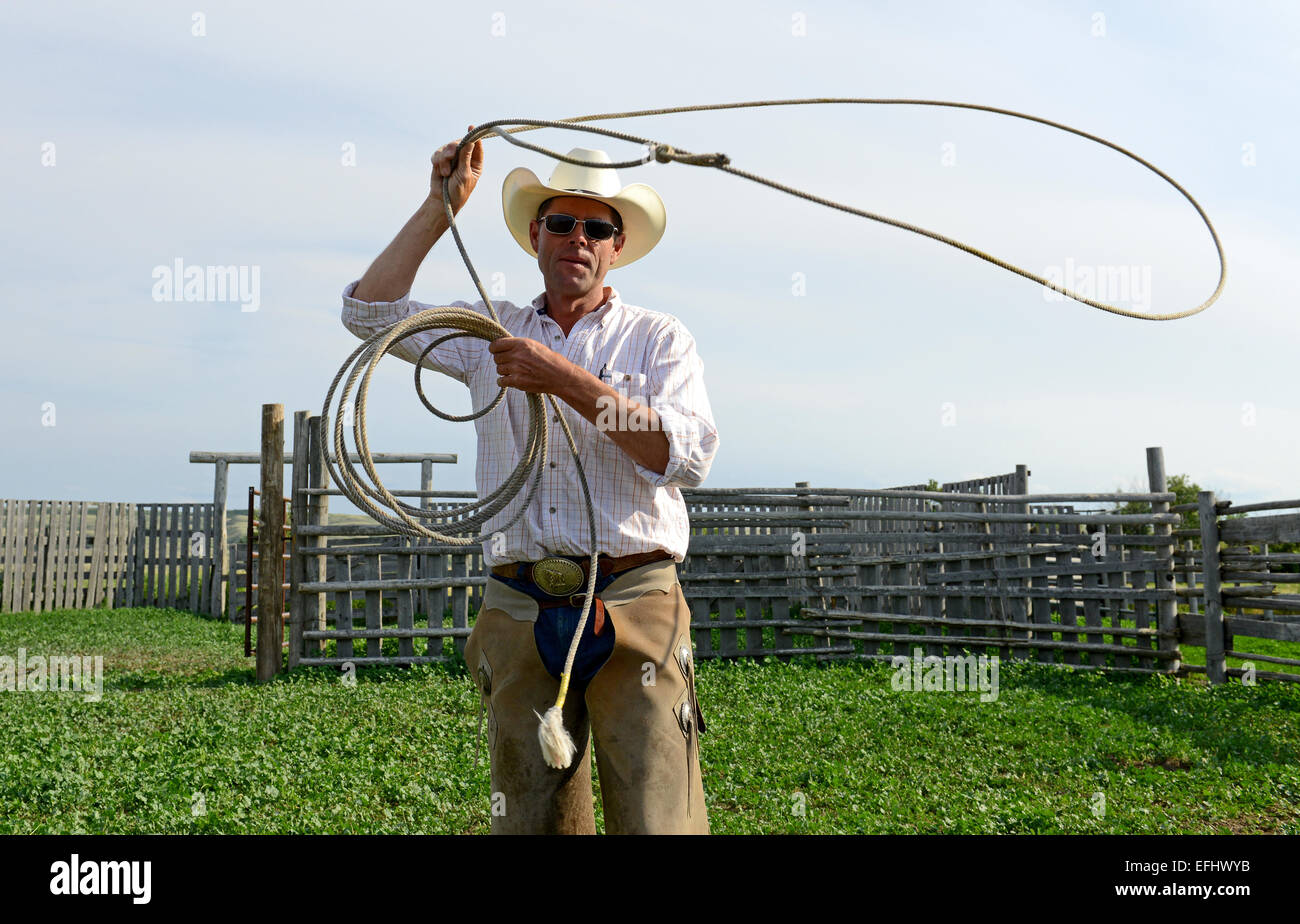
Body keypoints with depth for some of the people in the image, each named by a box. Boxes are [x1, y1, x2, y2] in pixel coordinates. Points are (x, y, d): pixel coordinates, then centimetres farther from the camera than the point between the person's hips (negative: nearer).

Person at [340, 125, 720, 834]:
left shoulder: (659, 338, 8)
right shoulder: (493, 334, 17)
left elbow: (688, 457, -8)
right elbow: (370, 310, 12)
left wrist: (570, 383, -14)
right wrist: (443, 204, 10)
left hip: (632, 608, -2)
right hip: (519, 611, 3)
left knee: (656, 820, -7)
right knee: (530, 821, 7)